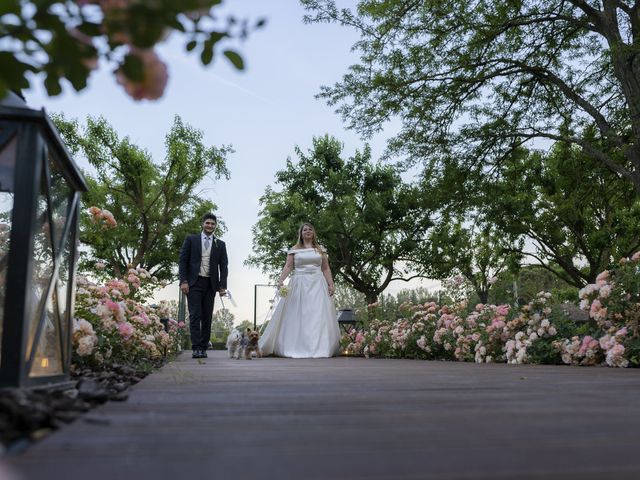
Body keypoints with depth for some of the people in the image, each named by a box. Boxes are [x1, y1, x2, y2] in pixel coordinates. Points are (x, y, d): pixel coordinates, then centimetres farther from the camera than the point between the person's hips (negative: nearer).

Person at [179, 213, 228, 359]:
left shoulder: (220, 244, 12)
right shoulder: (191, 239, 8)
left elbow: (223, 266, 8)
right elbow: (183, 261, 3)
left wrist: (222, 286, -3)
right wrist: (183, 281, -7)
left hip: (211, 284, 2)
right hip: (194, 282, -2)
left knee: (207, 317, 2)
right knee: (195, 316, -7)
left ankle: (203, 348, 8)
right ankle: (196, 348, -7)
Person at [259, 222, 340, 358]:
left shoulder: (320, 249, 13)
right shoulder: (294, 249, 9)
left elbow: (326, 269, 12)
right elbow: (288, 266, 1)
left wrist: (331, 284, 1)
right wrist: (281, 280, -13)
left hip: (317, 285, 1)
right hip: (299, 285, -1)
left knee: (318, 316, -4)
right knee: (297, 316, -4)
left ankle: (319, 348, -2)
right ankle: (297, 348, -1)